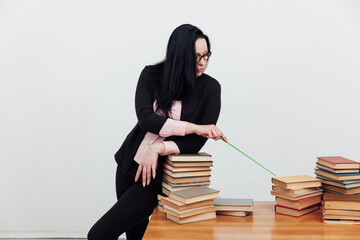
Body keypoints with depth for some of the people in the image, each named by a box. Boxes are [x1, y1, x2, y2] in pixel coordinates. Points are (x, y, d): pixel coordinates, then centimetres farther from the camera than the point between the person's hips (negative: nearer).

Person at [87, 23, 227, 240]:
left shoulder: (210, 88, -9)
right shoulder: (151, 75, -3)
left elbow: (198, 142, -12)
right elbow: (145, 118, -17)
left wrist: (159, 149, -24)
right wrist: (194, 127, -24)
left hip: (159, 173, -4)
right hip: (131, 162, 4)